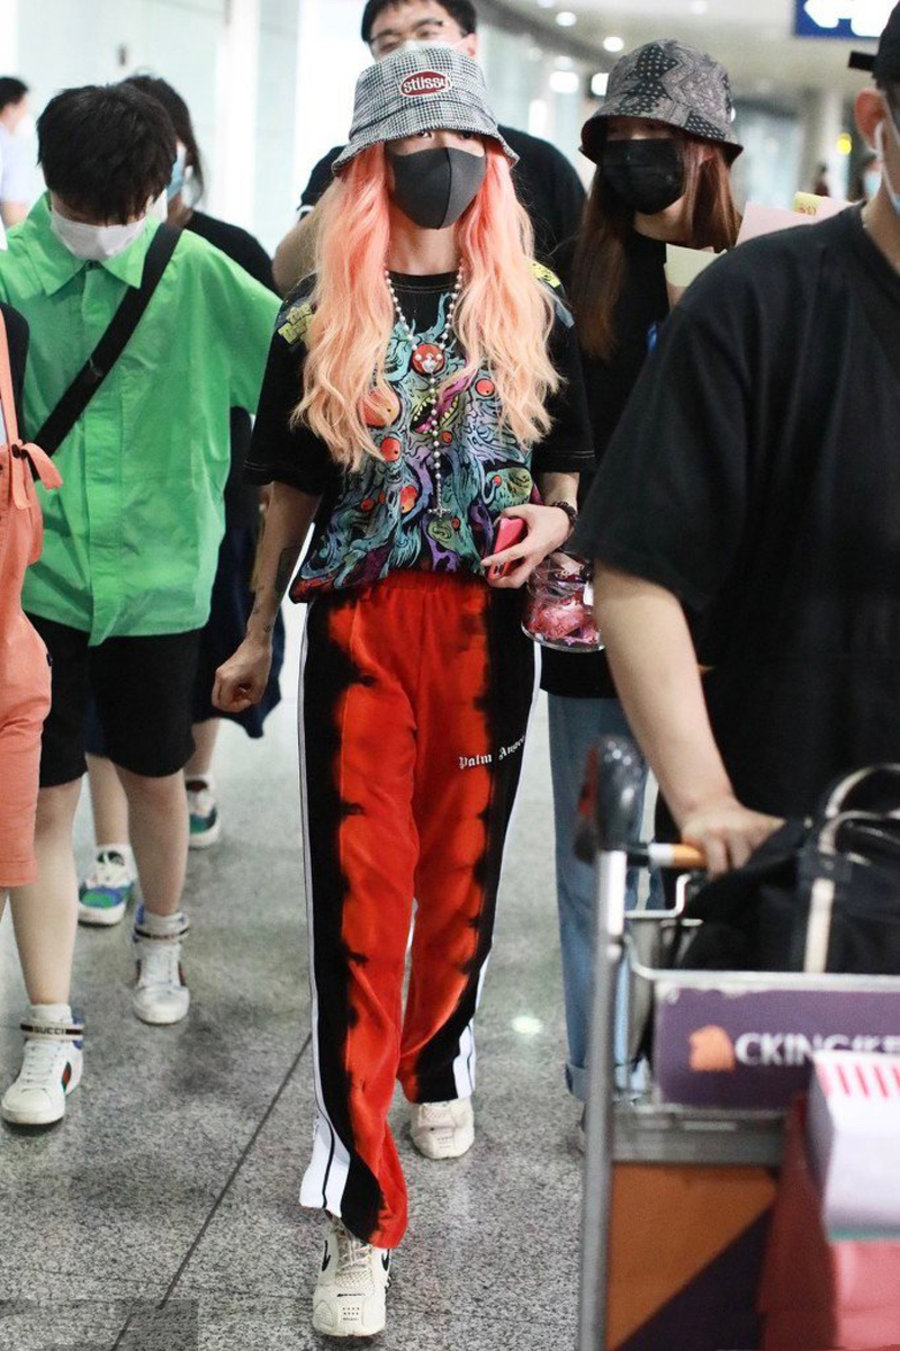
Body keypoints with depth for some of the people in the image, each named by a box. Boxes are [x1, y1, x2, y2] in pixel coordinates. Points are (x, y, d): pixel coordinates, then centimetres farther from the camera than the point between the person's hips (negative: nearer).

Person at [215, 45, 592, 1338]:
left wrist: (550, 524, -10)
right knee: (361, 901, -5)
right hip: (359, 627, -1)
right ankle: (362, 1214, -1)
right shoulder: (321, 318, 4)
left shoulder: (534, 310, 7)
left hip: (485, 626, 2)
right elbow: (294, 489, 11)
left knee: (462, 874, 14)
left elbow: (569, 474, 12)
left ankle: (438, 1066, 43)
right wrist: (258, 635, 13)